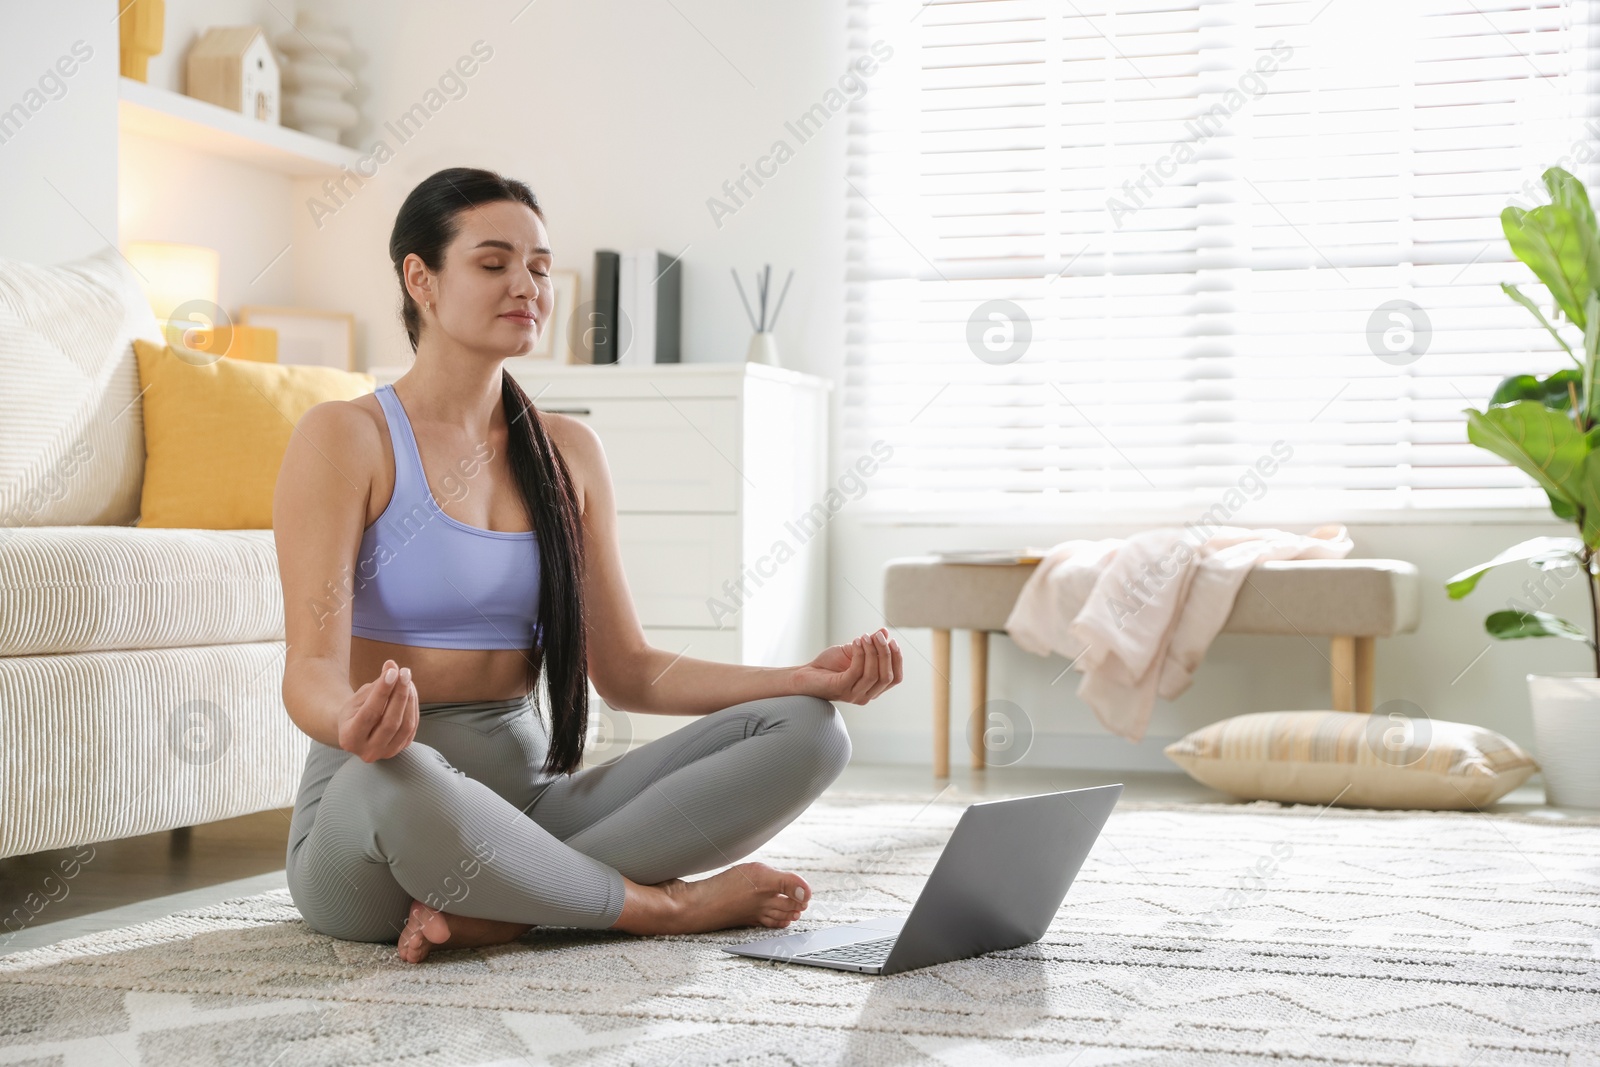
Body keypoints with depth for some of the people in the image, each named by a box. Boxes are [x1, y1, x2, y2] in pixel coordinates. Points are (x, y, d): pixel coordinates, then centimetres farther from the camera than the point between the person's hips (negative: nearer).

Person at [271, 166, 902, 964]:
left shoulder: (568, 450, 13)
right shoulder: (344, 439, -4)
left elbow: (628, 673, 12)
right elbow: (311, 668, -14)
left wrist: (809, 677, -3)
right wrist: (356, 721, -40)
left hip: (528, 800, 6)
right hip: (371, 808, -5)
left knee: (804, 731, -12)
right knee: (394, 780, -43)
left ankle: (499, 911, -23)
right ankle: (663, 903, -17)